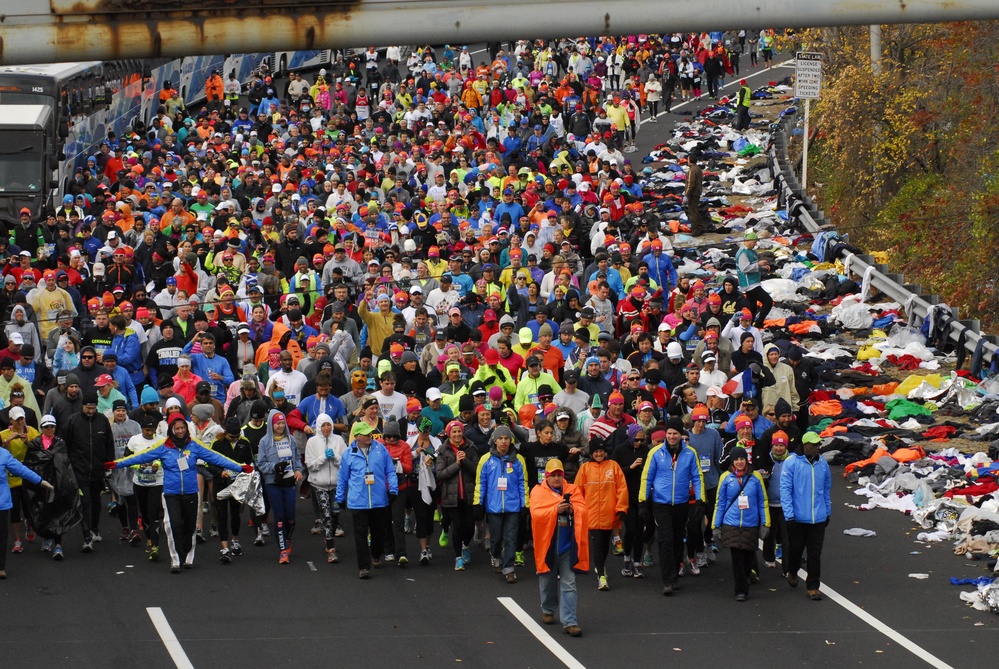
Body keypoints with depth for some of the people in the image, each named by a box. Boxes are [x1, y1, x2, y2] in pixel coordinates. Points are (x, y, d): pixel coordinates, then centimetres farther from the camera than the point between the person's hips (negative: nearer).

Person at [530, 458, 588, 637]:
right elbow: (536, 514, -14)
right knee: (548, 580, 15)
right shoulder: (538, 492, 1)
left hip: (568, 544, 0)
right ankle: (548, 611, 38)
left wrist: (572, 509, -23)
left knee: (568, 584, -5)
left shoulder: (572, 490, 8)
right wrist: (556, 509, -25)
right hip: (547, 543, 0)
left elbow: (583, 510, -3)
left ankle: (569, 621, -9)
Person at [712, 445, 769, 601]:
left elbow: (762, 501, 8)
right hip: (731, 525, -1)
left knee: (748, 556, 9)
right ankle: (741, 591, 0)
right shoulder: (726, 477, 3)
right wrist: (716, 525, 5)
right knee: (737, 558, -7)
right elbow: (720, 503, 7)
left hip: (751, 525, 1)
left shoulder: (755, 477, 3)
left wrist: (765, 523, 5)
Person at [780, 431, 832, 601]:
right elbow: (785, 489, -11)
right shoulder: (792, 463, -10)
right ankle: (792, 572, 44)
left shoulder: (823, 464, 4)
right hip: (798, 517, -2)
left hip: (818, 518, 2)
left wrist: (828, 512, 17)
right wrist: (789, 515, -16)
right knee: (796, 548, 15)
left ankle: (813, 587, 9)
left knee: (815, 554, 2)